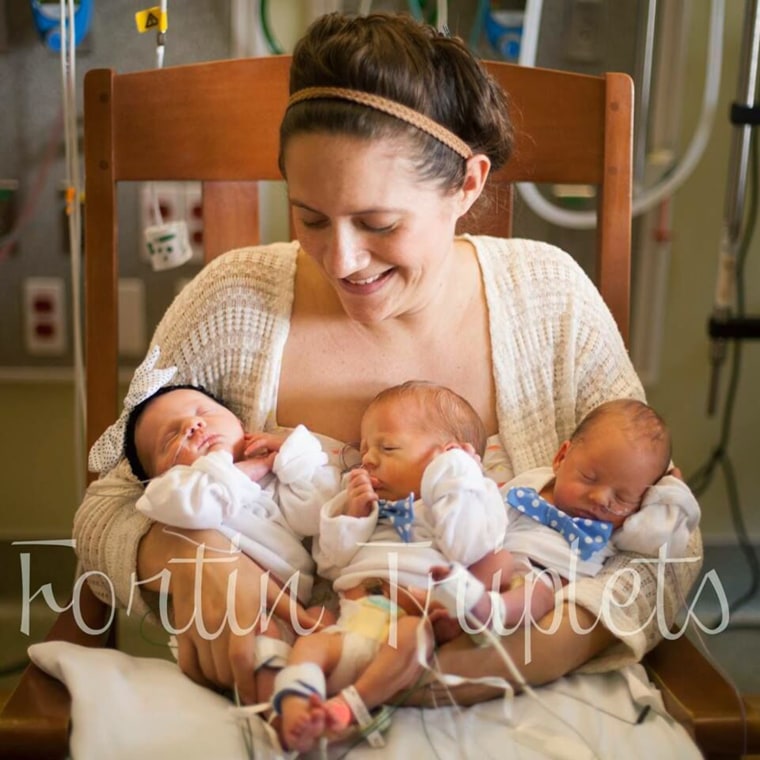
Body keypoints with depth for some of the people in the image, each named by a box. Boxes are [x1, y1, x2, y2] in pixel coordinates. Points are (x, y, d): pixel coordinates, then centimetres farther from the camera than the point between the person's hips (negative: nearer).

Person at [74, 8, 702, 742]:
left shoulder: (551, 298, -6)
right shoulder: (232, 304, -9)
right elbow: (108, 507, -1)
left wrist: (544, 644, -24)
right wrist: (184, 557, -24)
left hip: (503, 716, -1)